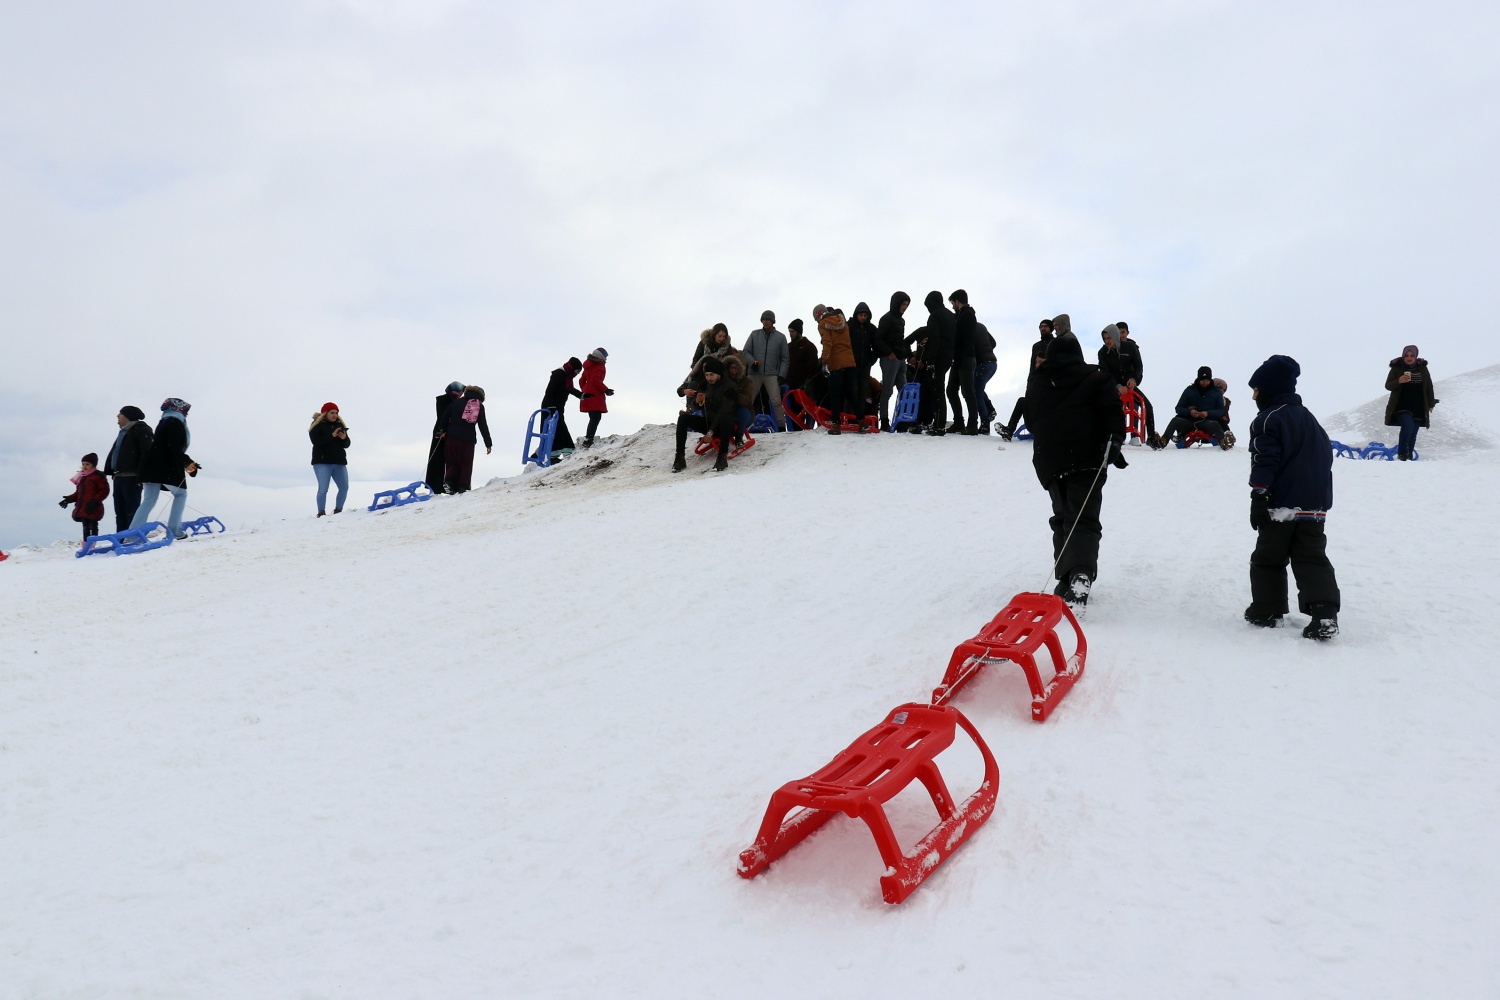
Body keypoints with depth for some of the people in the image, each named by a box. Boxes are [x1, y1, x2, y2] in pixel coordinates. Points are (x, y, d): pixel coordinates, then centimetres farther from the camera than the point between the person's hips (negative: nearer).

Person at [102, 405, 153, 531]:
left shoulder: (141, 430, -7)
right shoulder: (123, 432, 23)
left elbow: (146, 453, -17)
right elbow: (113, 453, 26)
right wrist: (108, 471, 17)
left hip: (131, 477, -10)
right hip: (119, 477, 10)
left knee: (131, 511, -11)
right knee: (120, 512, 10)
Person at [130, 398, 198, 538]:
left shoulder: (164, 422, 24)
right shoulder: (175, 423, -6)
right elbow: (174, 447, -18)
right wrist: (187, 462, -23)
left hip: (151, 467, 8)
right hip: (168, 469, -8)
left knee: (148, 501, 3)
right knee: (180, 493, 9)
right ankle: (174, 530, 2)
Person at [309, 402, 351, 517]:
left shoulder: (340, 425, 13)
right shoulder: (317, 425, -1)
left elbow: (346, 445, 11)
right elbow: (315, 441, -17)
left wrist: (344, 438, -12)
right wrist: (332, 435, -24)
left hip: (339, 462, 5)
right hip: (322, 462, -5)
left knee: (344, 487, 1)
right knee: (323, 488, -12)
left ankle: (338, 510, 14)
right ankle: (321, 513, -6)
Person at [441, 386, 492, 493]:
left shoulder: (456, 402, 8)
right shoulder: (480, 406, 5)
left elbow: (445, 417, 5)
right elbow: (483, 426, 4)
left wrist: (444, 431, 17)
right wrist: (488, 444, 7)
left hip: (452, 437, 1)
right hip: (468, 439, -1)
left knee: (451, 461, 11)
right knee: (466, 464, 8)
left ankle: (448, 481, -9)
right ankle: (463, 486, 3)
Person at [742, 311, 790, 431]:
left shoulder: (781, 337, 7)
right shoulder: (755, 335, 9)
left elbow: (785, 359, 7)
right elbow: (746, 351, 9)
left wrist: (781, 375, -4)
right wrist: (752, 362, -10)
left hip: (772, 374, -2)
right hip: (755, 374, 2)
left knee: (776, 401, -10)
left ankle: (781, 426, -6)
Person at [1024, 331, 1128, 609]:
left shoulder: (1035, 381, 18)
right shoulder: (1094, 378, 8)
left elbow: (1030, 421, 27)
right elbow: (1112, 411, -5)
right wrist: (1114, 442, -7)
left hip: (1048, 461, 3)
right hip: (1087, 459, -3)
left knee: (1062, 518, 15)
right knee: (1083, 519, -9)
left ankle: (1066, 578, 7)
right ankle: (1081, 574, -32)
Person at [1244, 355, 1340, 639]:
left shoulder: (1267, 420, -8)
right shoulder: (1309, 418, 18)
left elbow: (1264, 461, -17)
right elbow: (1326, 457, 23)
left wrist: (1258, 498, -18)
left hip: (1281, 503, -7)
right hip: (1315, 506, 7)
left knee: (1268, 558, 6)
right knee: (1312, 558, 4)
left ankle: (1267, 611, 11)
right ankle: (1325, 613, -11)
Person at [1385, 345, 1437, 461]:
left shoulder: (1422, 369, 8)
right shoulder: (1396, 368, 0)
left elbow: (1429, 387, 16)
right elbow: (1388, 386, -2)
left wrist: (1431, 404, 14)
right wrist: (1399, 381, -22)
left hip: (1418, 409, 4)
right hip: (1401, 407, -4)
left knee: (1413, 434, 4)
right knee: (1408, 426, -25)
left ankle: (1409, 458, 13)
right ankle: (1401, 455, -14)